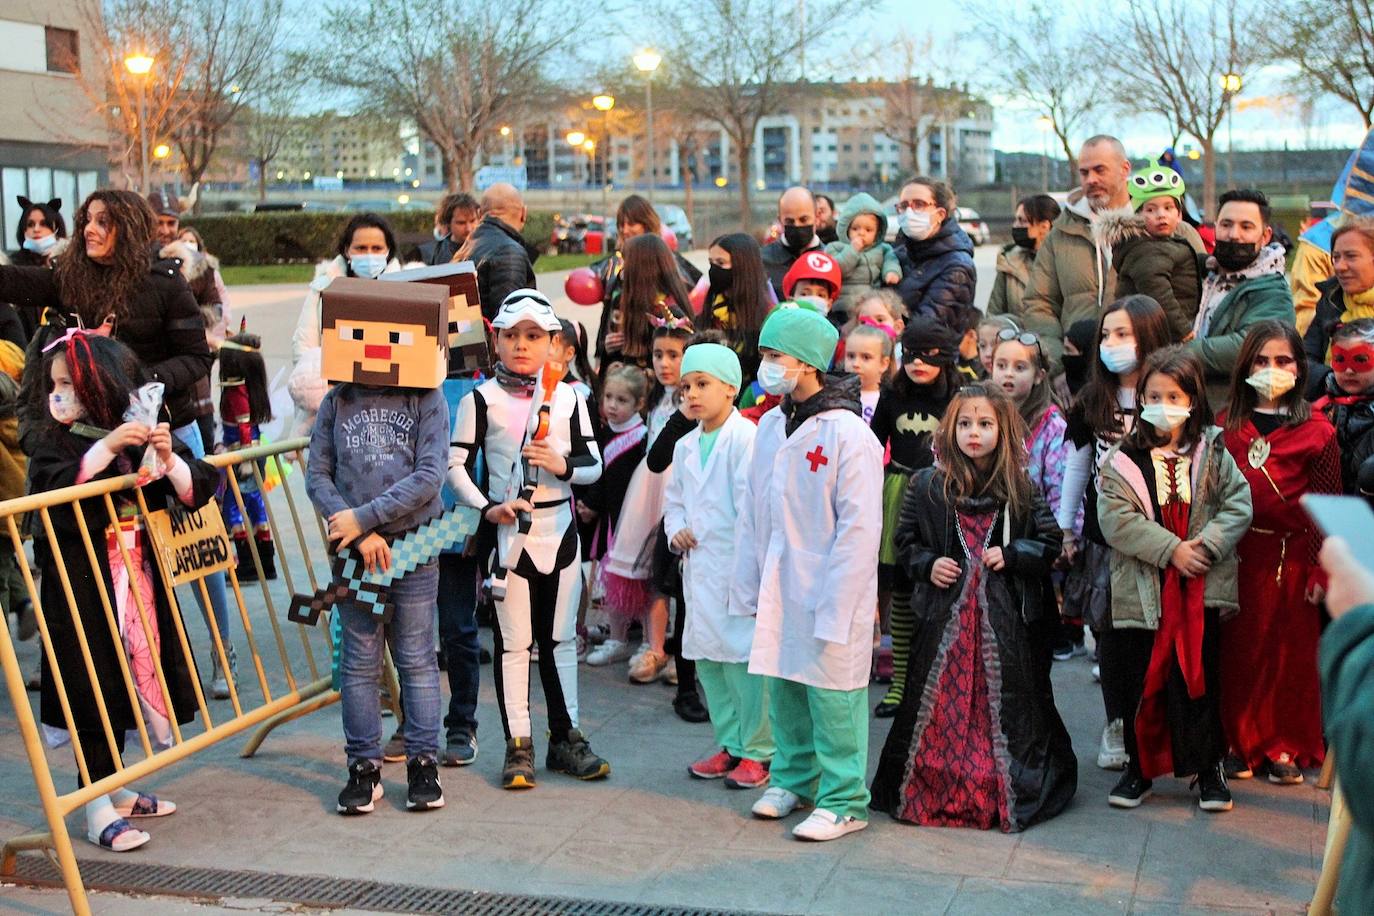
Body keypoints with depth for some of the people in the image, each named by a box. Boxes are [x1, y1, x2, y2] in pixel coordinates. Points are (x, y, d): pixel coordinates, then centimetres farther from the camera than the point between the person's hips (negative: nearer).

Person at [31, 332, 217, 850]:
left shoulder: (146, 435, 4)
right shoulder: (51, 442, -5)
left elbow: (198, 490, -2)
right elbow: (55, 488, -25)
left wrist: (168, 459, -20)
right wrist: (107, 448, -32)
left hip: (139, 579, 4)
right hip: (83, 588, -4)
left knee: (133, 674, 12)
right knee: (95, 687, -4)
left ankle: (115, 790, 27)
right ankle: (98, 807, 3)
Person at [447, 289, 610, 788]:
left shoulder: (567, 398, 5)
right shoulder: (481, 399, -4)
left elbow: (595, 464, 7)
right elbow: (456, 464, -5)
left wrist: (563, 465, -13)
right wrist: (486, 508, -17)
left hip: (559, 530, 3)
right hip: (507, 534, -3)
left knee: (561, 638, 12)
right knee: (513, 641, 3)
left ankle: (565, 737, 22)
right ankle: (518, 746, 11)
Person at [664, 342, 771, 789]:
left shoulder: (745, 438, -11)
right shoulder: (685, 446, 14)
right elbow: (674, 499, 25)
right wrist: (675, 530, 4)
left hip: (737, 566, -8)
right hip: (699, 568, 8)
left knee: (745, 656, -6)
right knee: (707, 658, 13)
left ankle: (757, 752, 5)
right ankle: (730, 744, 25)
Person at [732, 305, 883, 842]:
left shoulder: (849, 435, -14)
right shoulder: (770, 427, 8)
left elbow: (858, 530, -15)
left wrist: (833, 608, -17)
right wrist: (747, 585, 10)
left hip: (828, 593, -7)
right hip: (778, 590, 7)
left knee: (832, 694, -1)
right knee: (783, 687, 16)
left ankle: (843, 801, 11)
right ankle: (793, 778, 33)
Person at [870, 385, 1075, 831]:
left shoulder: (1020, 489, 1)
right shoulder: (928, 486, 2)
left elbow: (1050, 540, 7)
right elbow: (905, 540, 10)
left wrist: (1011, 555, -8)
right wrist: (927, 565, -7)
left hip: (1005, 617, 0)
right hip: (946, 615, 1)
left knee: (1003, 699, 2)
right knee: (940, 699, 4)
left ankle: (1004, 793, 14)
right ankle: (936, 790, 15)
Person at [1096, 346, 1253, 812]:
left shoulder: (1212, 453, 4)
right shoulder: (1123, 458, -1)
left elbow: (1239, 505, -1)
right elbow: (1115, 520, -10)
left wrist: (1207, 544, -16)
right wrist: (1172, 549, -16)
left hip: (1203, 587, 0)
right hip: (1143, 589, 0)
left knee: (1199, 678, 8)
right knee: (1143, 681, 9)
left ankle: (1208, 768, 21)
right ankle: (1140, 767, 23)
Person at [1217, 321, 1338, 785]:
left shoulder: (1316, 430, -2)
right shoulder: (1225, 426, 5)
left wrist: (1322, 571, -5)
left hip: (1291, 556, -2)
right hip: (1235, 555, 2)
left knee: (1292, 651, 6)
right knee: (1237, 649, 6)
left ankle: (1287, 748, 19)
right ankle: (1239, 742, 19)